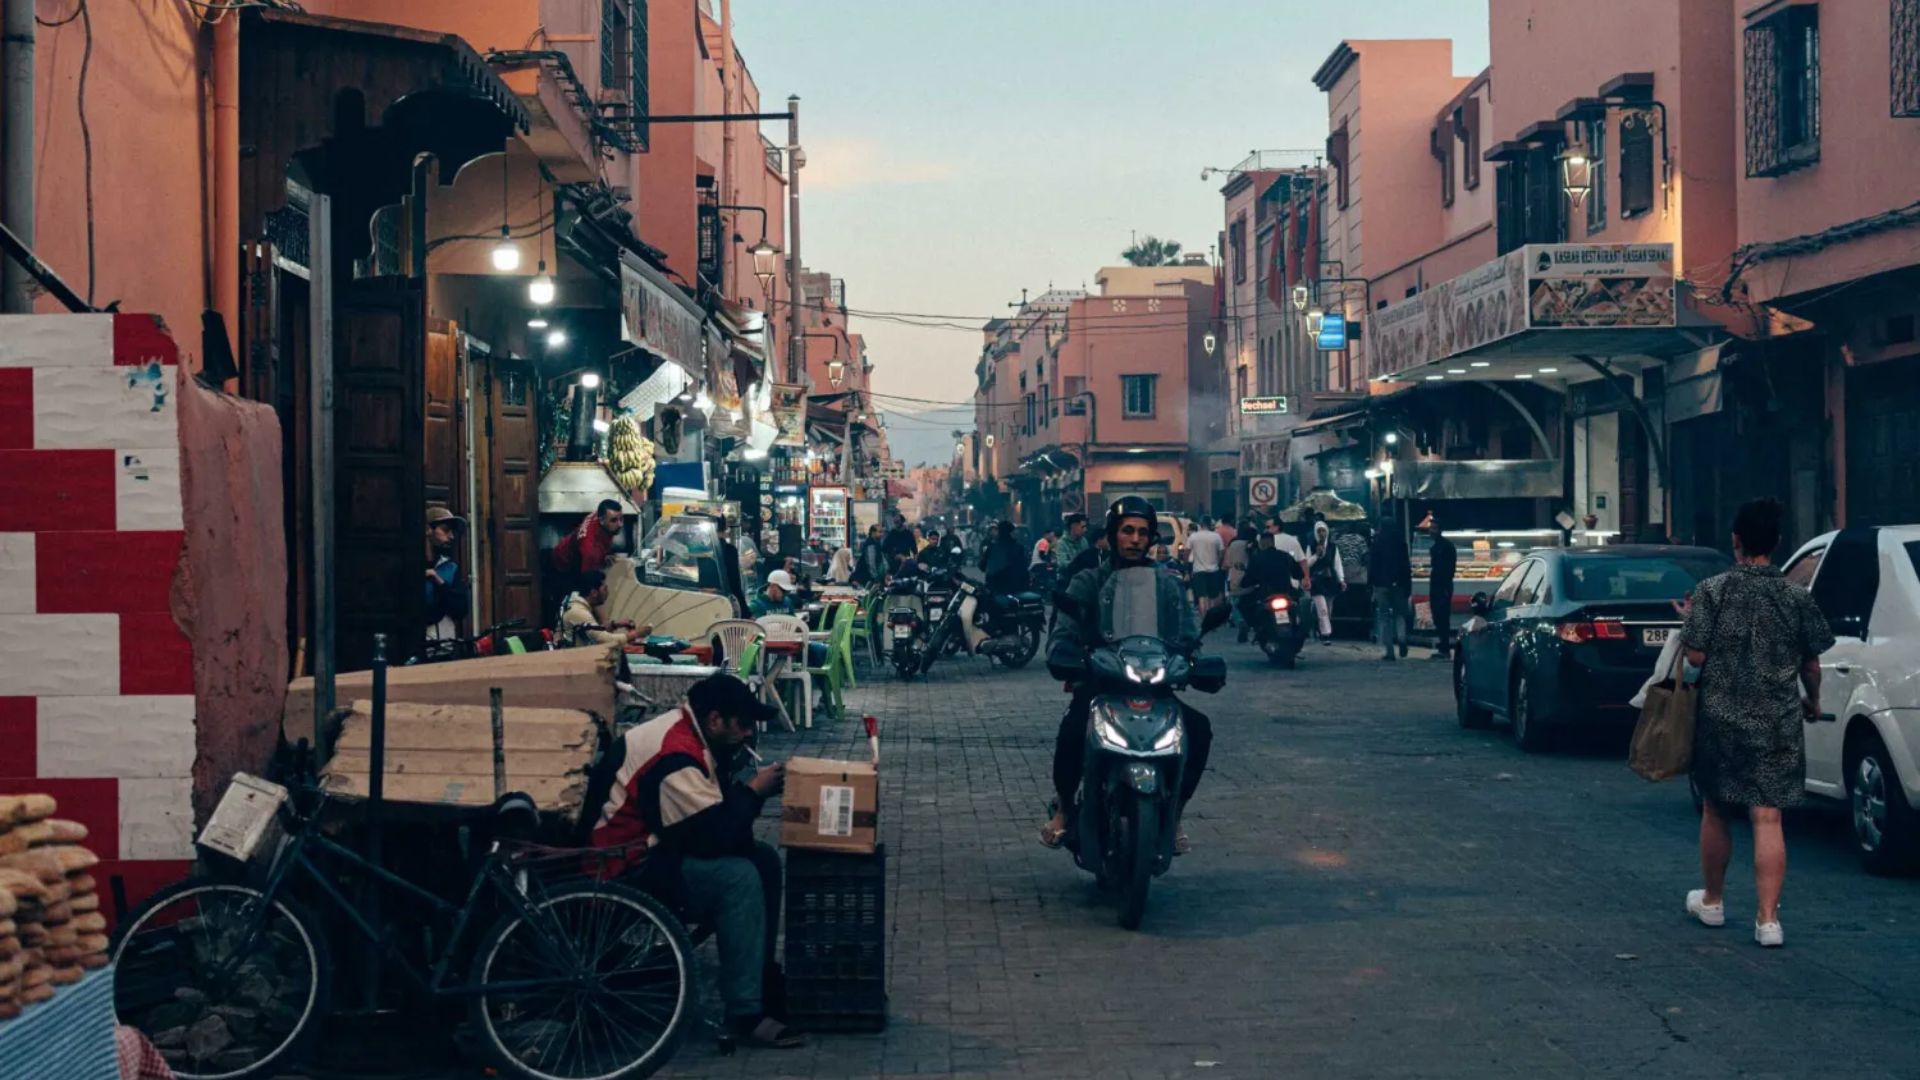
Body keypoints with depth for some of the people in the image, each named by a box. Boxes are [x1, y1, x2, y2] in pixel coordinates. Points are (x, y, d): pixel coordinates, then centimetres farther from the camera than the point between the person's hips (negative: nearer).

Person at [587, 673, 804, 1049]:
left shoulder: (691, 735, 6)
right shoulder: (674, 756, -27)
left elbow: (715, 816, 12)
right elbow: (715, 833, -28)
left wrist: (750, 790, -6)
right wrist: (753, 791, -13)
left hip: (656, 843, 11)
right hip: (626, 863, -11)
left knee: (764, 859, 3)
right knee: (738, 877, -26)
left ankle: (763, 973, 14)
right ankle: (746, 1013, -21)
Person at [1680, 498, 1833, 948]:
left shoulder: (1712, 591, -8)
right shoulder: (1797, 598, -3)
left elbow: (1695, 655, -10)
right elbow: (1812, 664, 3)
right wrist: (1813, 700, 22)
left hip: (1720, 719, 0)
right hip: (1778, 723, 0)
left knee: (1715, 812, 16)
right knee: (1768, 819, -1)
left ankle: (1712, 901, 31)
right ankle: (1767, 919, -6)